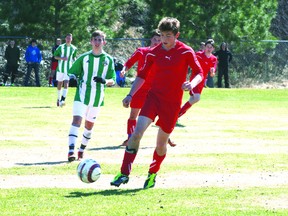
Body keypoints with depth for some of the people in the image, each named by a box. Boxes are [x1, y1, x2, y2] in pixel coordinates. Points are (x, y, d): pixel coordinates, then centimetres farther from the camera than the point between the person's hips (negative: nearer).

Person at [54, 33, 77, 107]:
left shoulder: (74, 48, 5)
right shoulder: (61, 47, 0)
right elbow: (55, 56, 3)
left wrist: (74, 60, -1)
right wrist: (62, 58, -14)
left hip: (68, 69, 0)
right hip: (60, 68, 0)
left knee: (66, 85, -16)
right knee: (59, 85, 10)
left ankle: (62, 100, -23)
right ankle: (58, 99, 30)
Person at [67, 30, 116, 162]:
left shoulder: (108, 60, 5)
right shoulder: (84, 58, 4)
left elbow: (112, 81, 4)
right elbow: (72, 72, 9)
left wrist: (104, 81, -18)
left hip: (98, 97, 2)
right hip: (82, 95, -2)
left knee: (89, 125, 11)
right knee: (76, 120, -18)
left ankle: (82, 150, 29)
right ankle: (71, 151, -27)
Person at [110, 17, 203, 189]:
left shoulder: (186, 52, -4)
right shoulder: (154, 53, 4)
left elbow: (199, 73, -3)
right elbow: (142, 75, 11)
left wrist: (192, 84, -25)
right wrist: (130, 95, 2)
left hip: (172, 103, -1)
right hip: (154, 96, 1)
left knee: (162, 141, 5)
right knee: (137, 132, -17)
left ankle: (153, 174, 29)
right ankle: (124, 173, -14)